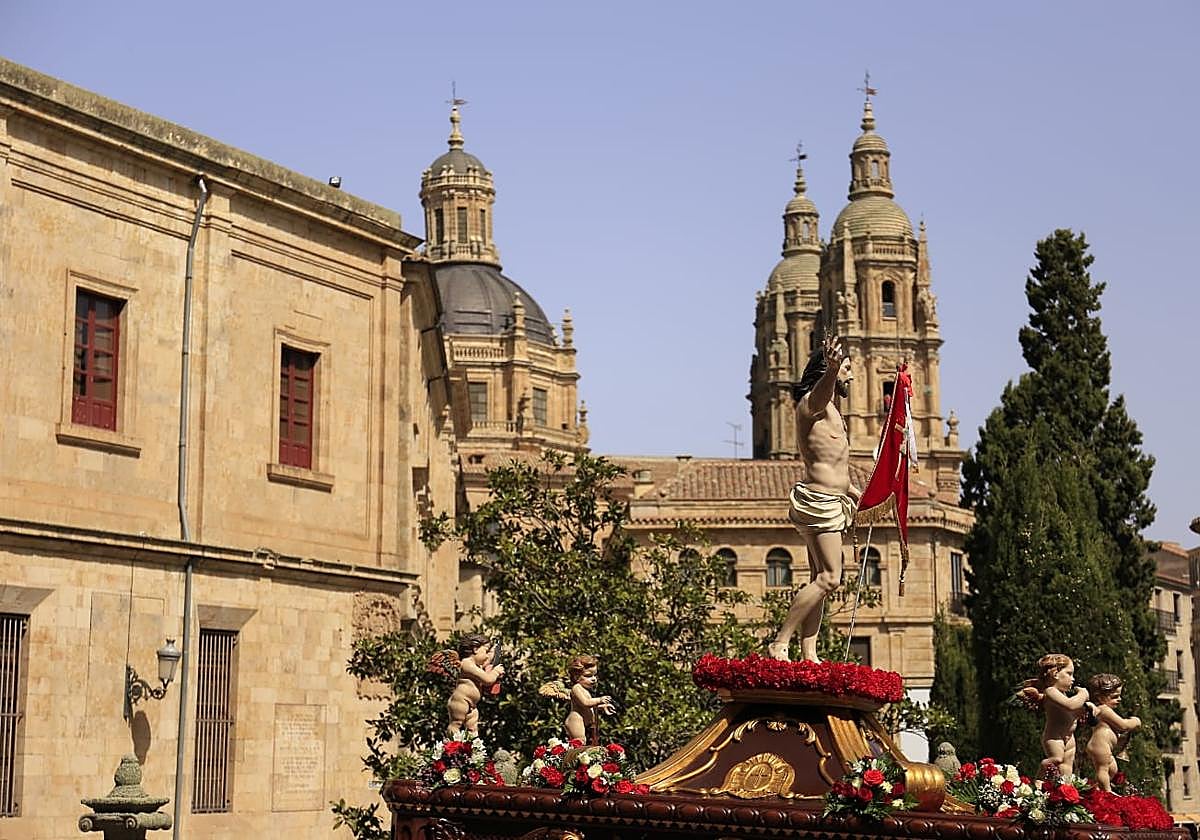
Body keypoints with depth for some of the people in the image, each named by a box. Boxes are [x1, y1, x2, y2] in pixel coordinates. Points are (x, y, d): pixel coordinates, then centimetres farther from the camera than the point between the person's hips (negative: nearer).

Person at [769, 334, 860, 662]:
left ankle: (808, 654, 6)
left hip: (831, 502, 10)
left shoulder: (830, 410, 23)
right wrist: (832, 369, -57)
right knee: (829, 578, -16)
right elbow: (822, 388, -36)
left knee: (821, 580, 7)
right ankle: (780, 643, -15)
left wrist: (856, 493, 38)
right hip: (818, 501, -10)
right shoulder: (812, 402, -9)